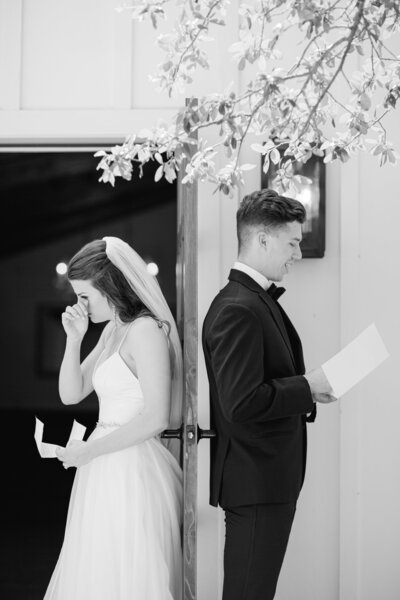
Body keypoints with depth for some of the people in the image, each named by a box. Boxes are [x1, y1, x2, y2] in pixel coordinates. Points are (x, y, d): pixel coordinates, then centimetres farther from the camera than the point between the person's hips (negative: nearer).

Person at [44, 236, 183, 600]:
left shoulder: (146, 329, -14)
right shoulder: (113, 330, 13)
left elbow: (155, 417, -20)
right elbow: (71, 394, 14)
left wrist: (90, 450, -14)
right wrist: (74, 339, 2)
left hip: (132, 473, -9)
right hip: (107, 473, 9)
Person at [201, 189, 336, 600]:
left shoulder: (259, 300, 13)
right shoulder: (237, 309, -20)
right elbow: (242, 404, -27)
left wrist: (306, 389, 3)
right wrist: (306, 387, -16)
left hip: (270, 480, 10)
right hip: (255, 483, -10)